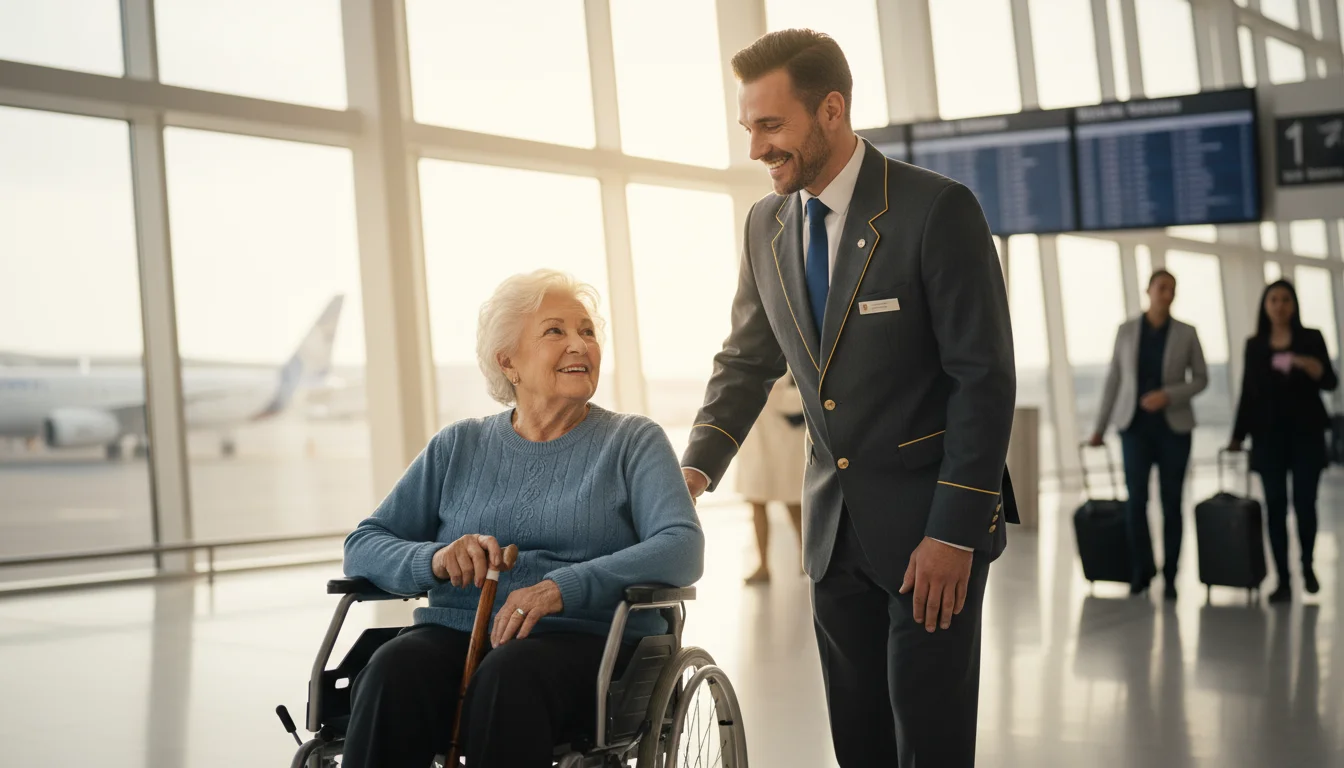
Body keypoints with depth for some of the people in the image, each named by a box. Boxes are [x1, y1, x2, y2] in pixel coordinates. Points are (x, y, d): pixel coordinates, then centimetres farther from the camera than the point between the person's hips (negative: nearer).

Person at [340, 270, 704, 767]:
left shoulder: (633, 441, 11)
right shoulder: (459, 447, 18)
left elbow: (682, 549, -6)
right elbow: (362, 547, 13)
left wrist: (564, 587, -22)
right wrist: (434, 559, -11)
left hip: (588, 639, -2)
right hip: (454, 632, 2)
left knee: (509, 675, -36)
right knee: (393, 672, -32)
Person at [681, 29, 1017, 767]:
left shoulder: (937, 210, -15)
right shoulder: (766, 224, 4)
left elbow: (985, 378, -15)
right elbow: (747, 362, 12)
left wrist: (954, 532, -18)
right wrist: (696, 469, -5)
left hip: (932, 519, -6)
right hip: (834, 526, 6)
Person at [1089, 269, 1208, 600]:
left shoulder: (1187, 333, 0)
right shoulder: (1126, 330, 3)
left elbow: (1201, 379, 2)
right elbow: (1113, 379, 6)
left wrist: (1168, 395, -16)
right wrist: (1100, 426, 5)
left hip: (1173, 426, 0)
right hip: (1135, 425, 0)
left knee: (1171, 501, 0)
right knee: (1136, 499, -8)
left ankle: (1169, 577, 8)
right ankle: (1141, 571, 7)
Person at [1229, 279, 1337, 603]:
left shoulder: (1311, 338, 2)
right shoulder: (1255, 345, 8)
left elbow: (1331, 383, -3)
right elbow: (1248, 393, 9)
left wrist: (1313, 368, -24)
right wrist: (1237, 436, 6)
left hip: (1306, 433, -1)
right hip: (1268, 435, 1)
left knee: (1305, 503, -3)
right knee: (1275, 506, -3)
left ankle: (1307, 566, 23)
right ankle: (1283, 580, 1)